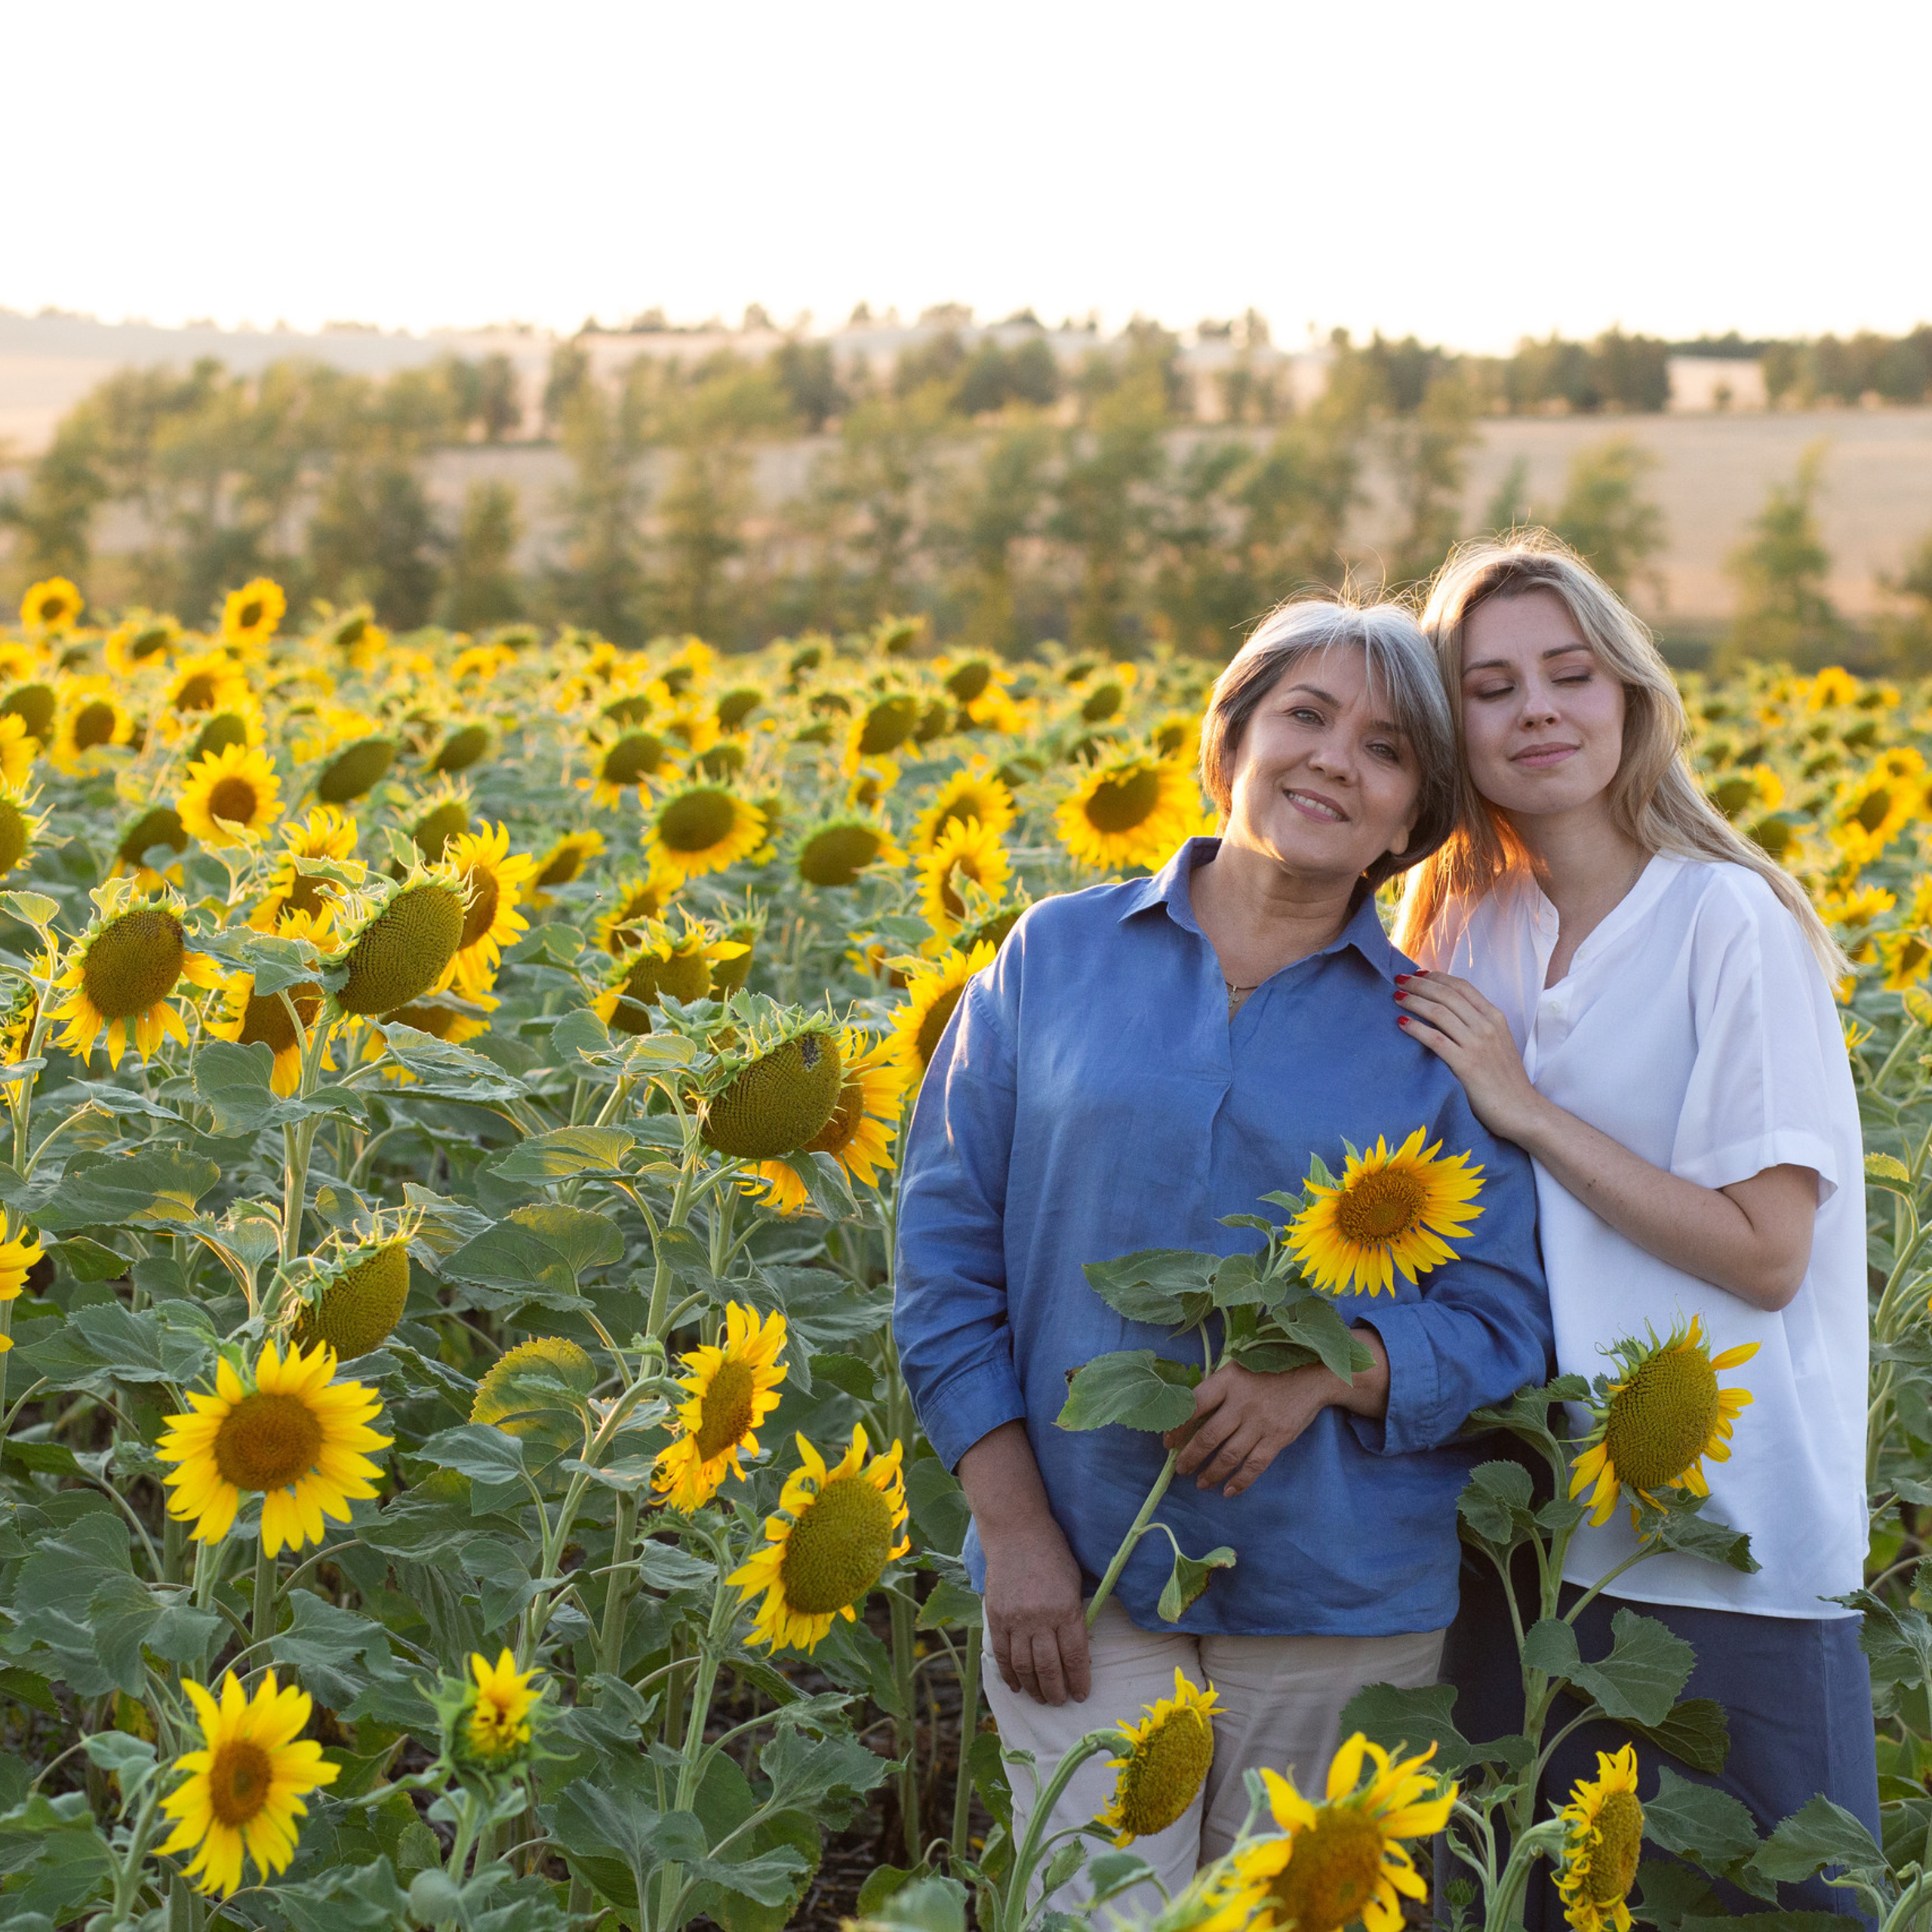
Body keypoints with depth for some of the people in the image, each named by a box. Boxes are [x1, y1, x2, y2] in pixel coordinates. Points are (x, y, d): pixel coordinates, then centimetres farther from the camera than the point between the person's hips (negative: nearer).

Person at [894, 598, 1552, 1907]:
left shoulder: (1436, 1037, 4)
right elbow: (947, 1254, 4)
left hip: (1346, 1609, 1)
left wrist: (1329, 1369, -17)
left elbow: (1504, 1330, 2)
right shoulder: (1055, 958, 5)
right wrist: (1014, 1530, -4)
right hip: (1081, 1591, 0)